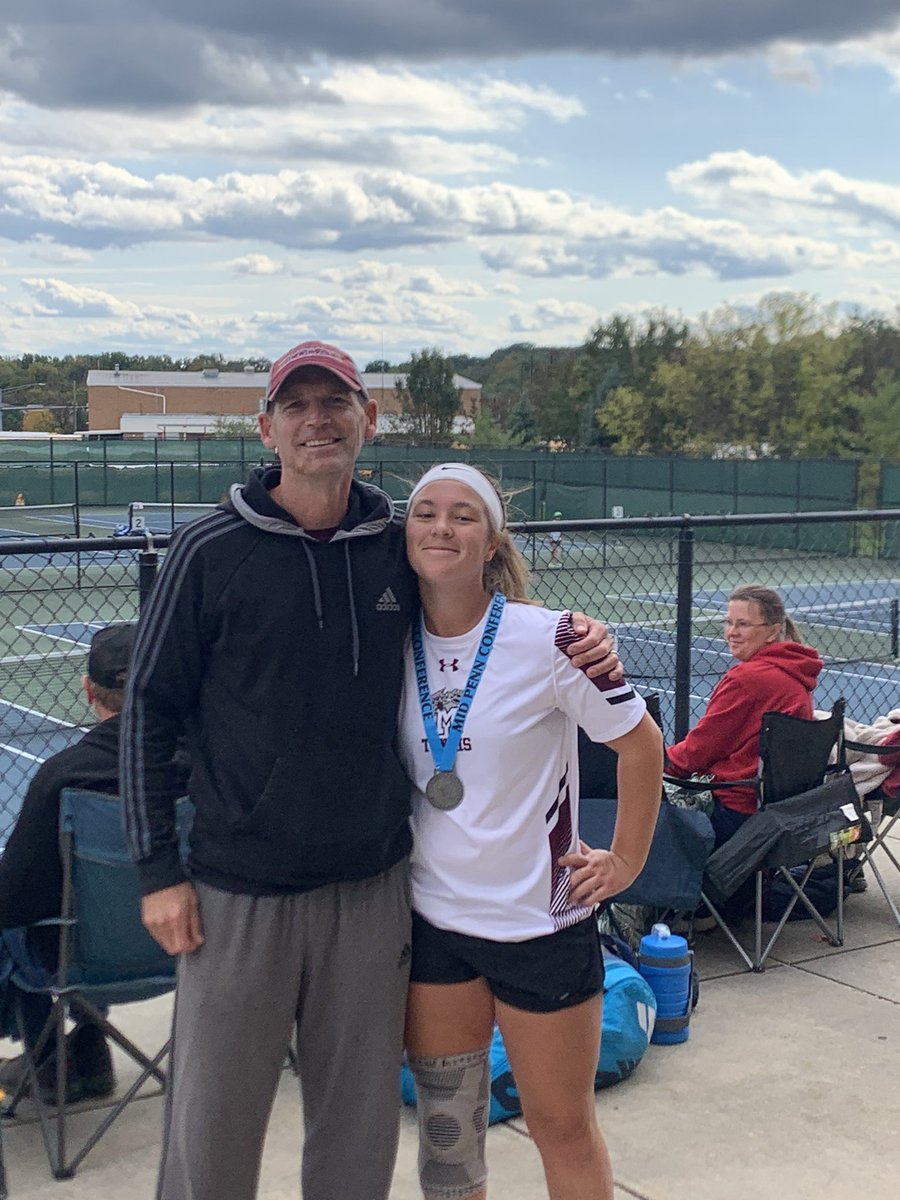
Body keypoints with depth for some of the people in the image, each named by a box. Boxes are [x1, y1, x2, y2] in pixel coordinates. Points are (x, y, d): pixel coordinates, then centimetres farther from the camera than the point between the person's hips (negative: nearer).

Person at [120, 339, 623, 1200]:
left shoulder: (400, 547, 3)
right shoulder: (211, 552, -6)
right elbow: (149, 710, -1)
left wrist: (580, 652, -3)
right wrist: (158, 869, -5)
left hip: (372, 887, 3)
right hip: (238, 893, -2)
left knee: (360, 1127, 13)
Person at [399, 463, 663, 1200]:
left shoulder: (548, 640, -16)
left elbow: (640, 742, -6)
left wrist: (625, 861, -3)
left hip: (540, 923, -4)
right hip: (430, 918, 4)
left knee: (563, 1125, 9)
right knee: (446, 1127, 14)